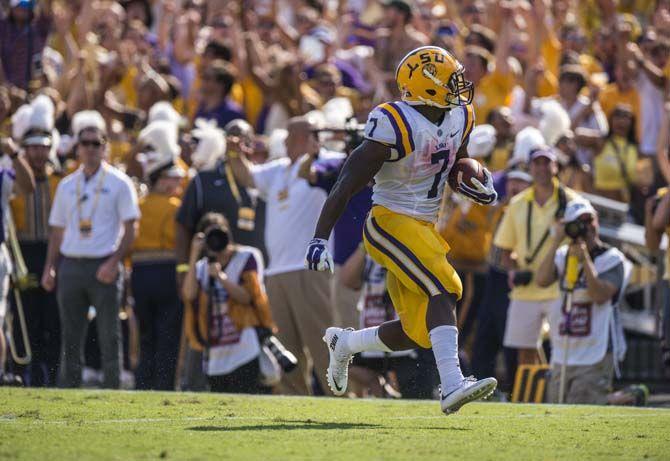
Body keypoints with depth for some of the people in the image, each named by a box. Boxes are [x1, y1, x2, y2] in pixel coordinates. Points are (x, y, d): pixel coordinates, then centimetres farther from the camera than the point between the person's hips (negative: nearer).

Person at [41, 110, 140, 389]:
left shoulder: (118, 183, 1)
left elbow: (131, 228, -3)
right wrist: (49, 268, 7)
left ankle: (112, 392, 0)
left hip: (103, 266, -4)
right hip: (70, 266, 4)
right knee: (70, 337, 5)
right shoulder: (67, 186, 15)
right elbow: (57, 230, 18)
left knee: (109, 335, -4)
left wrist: (113, 263, -14)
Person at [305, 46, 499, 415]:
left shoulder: (459, 118, 6)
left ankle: (344, 343, 31)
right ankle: (452, 386, -37)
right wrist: (320, 238, -22)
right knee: (443, 289, -27)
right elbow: (348, 184, -18)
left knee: (419, 334, 5)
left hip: (425, 230, 8)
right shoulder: (396, 127, -19)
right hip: (390, 223, -8)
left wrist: (478, 186, 1)